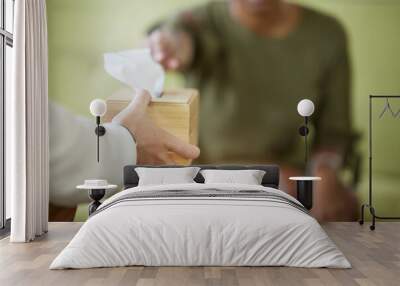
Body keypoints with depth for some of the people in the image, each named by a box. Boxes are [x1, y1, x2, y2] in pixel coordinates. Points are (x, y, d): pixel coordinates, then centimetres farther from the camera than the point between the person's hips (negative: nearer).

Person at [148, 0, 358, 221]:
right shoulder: (205, 22, -8)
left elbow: (334, 131, 3)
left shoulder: (327, 34, 0)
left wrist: (325, 172, -17)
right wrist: (170, 41, -57)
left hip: (287, 180, 2)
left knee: (341, 207, -23)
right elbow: (181, 35, -33)